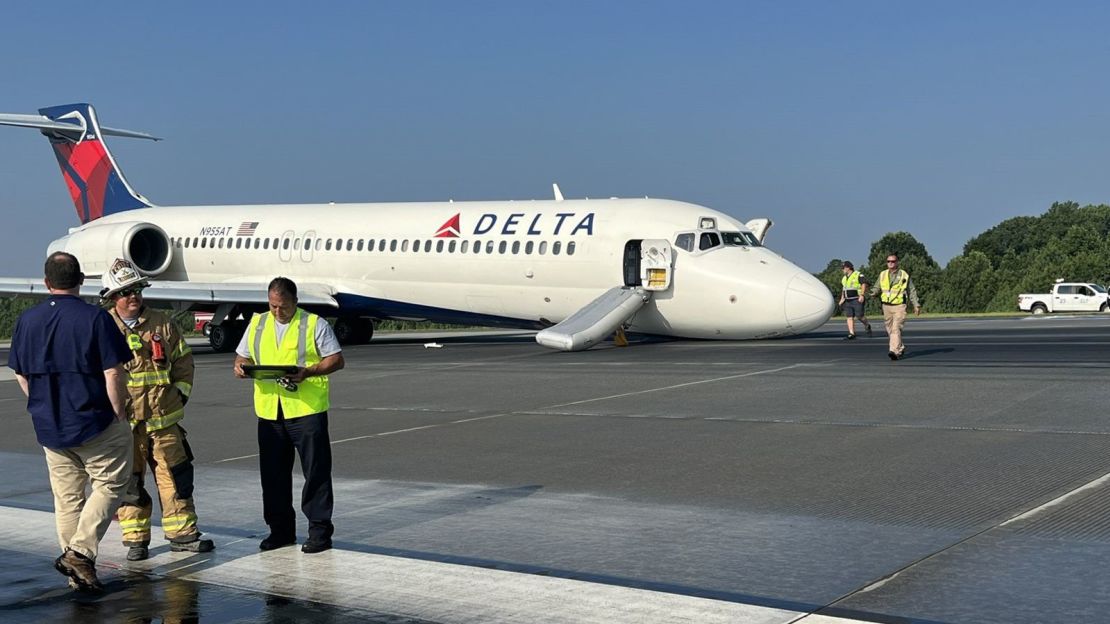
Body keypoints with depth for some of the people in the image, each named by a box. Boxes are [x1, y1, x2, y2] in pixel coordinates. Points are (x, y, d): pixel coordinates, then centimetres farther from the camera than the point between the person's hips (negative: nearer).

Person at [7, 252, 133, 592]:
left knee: (66, 496, 13)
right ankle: (80, 551, -5)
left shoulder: (27, 320, 3)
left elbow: (21, 375, 10)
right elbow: (113, 374, -14)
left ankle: (77, 571, 18)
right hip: (94, 422, -5)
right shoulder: (95, 318, -12)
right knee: (110, 484, 9)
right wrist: (119, 414, -3)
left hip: (48, 425, 5)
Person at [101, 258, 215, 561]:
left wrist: (180, 393, 6)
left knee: (176, 476, 6)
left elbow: (183, 360, 14)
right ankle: (136, 538, 15)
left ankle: (183, 533, 16)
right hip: (123, 420, -2)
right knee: (129, 481, 4)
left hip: (164, 417, 2)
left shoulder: (162, 323, 6)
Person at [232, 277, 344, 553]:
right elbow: (242, 356, 21)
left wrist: (307, 371, -17)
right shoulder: (257, 323, 14)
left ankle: (320, 531, 6)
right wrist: (240, 367, -4)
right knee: (273, 474, 8)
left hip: (307, 409, -4)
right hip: (269, 411, 4)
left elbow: (336, 360, -2)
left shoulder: (315, 324, 1)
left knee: (316, 472, -2)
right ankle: (281, 530, 20)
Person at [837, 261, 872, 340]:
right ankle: (851, 334, -3)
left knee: (859, 316, -10)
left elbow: (864, 284, -13)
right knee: (849, 317, -1)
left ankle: (867, 326, 18)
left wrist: (862, 295, -20)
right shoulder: (844, 278, 18)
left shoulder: (858, 275, -6)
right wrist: (842, 298, 17)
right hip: (848, 301, 7)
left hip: (857, 300, -7)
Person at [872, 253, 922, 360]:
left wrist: (916, 305, 5)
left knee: (896, 329, -17)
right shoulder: (882, 275, 9)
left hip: (899, 306, -4)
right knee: (890, 330, 11)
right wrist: (874, 292, -12)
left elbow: (912, 291, 7)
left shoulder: (904, 275, 1)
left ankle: (894, 351, -23)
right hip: (886, 306, 4)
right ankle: (900, 348, 29)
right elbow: (878, 288, 12)